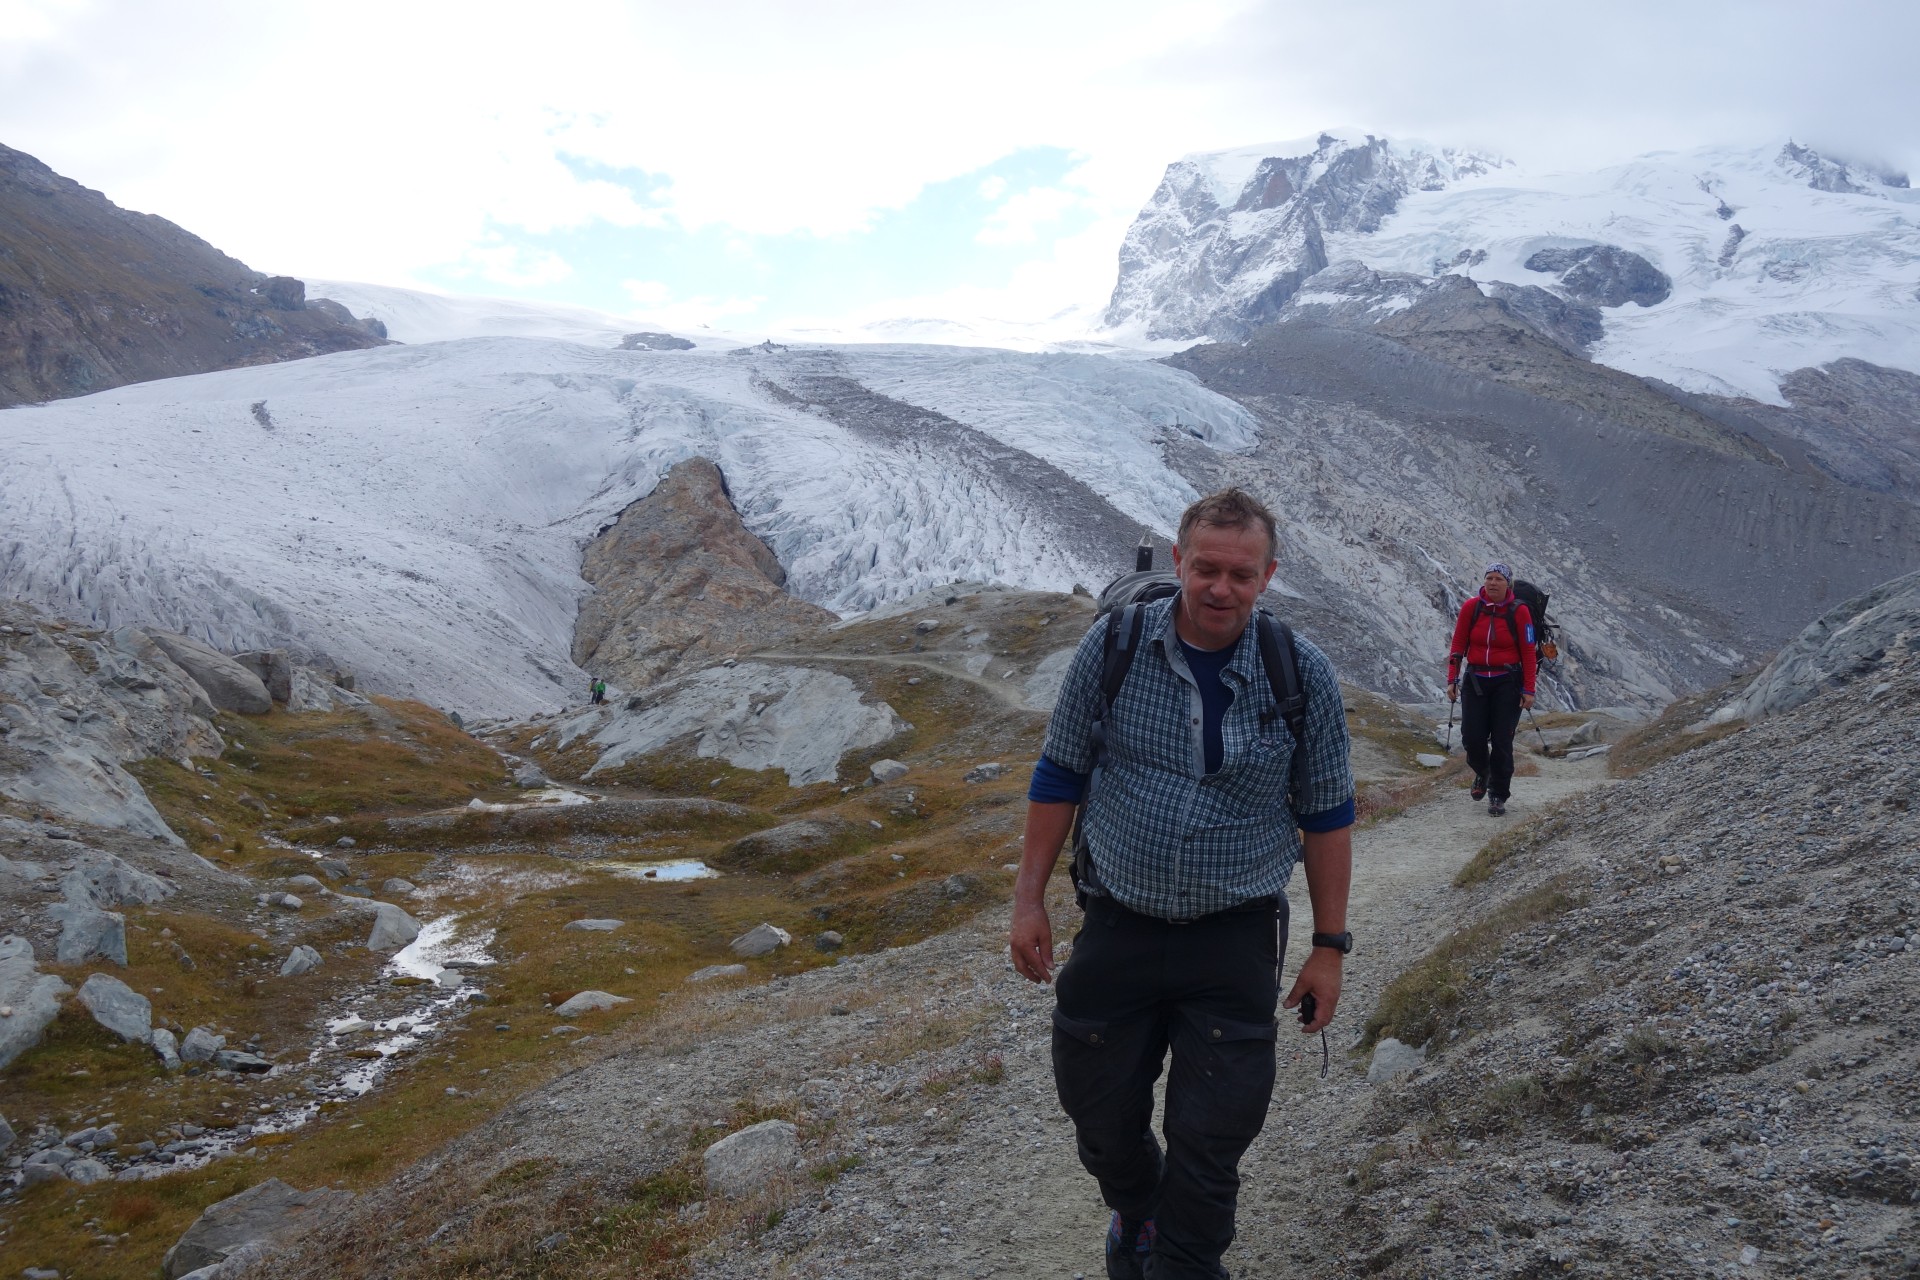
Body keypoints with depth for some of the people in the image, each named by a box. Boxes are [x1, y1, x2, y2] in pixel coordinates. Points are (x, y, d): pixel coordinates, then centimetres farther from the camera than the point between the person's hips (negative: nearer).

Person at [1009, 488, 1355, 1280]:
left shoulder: (1303, 676, -8)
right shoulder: (1112, 648, -7)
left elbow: (1328, 818, 1)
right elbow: (1059, 776, 2)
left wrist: (1329, 946, 2)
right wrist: (1029, 898, 2)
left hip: (1236, 940, -1)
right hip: (1119, 927, 2)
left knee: (1211, 1140, 3)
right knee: (1100, 1113, 16)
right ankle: (1136, 1211, 49)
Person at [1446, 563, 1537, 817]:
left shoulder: (1518, 610, -7)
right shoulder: (1471, 606, -3)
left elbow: (1528, 652, -4)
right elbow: (1458, 645, 4)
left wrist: (1528, 690, -6)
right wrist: (1452, 680, 0)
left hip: (1507, 682, -2)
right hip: (1476, 679, 2)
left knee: (1502, 741, -2)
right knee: (1471, 738, -1)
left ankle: (1498, 796, 13)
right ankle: (1482, 773, 32)